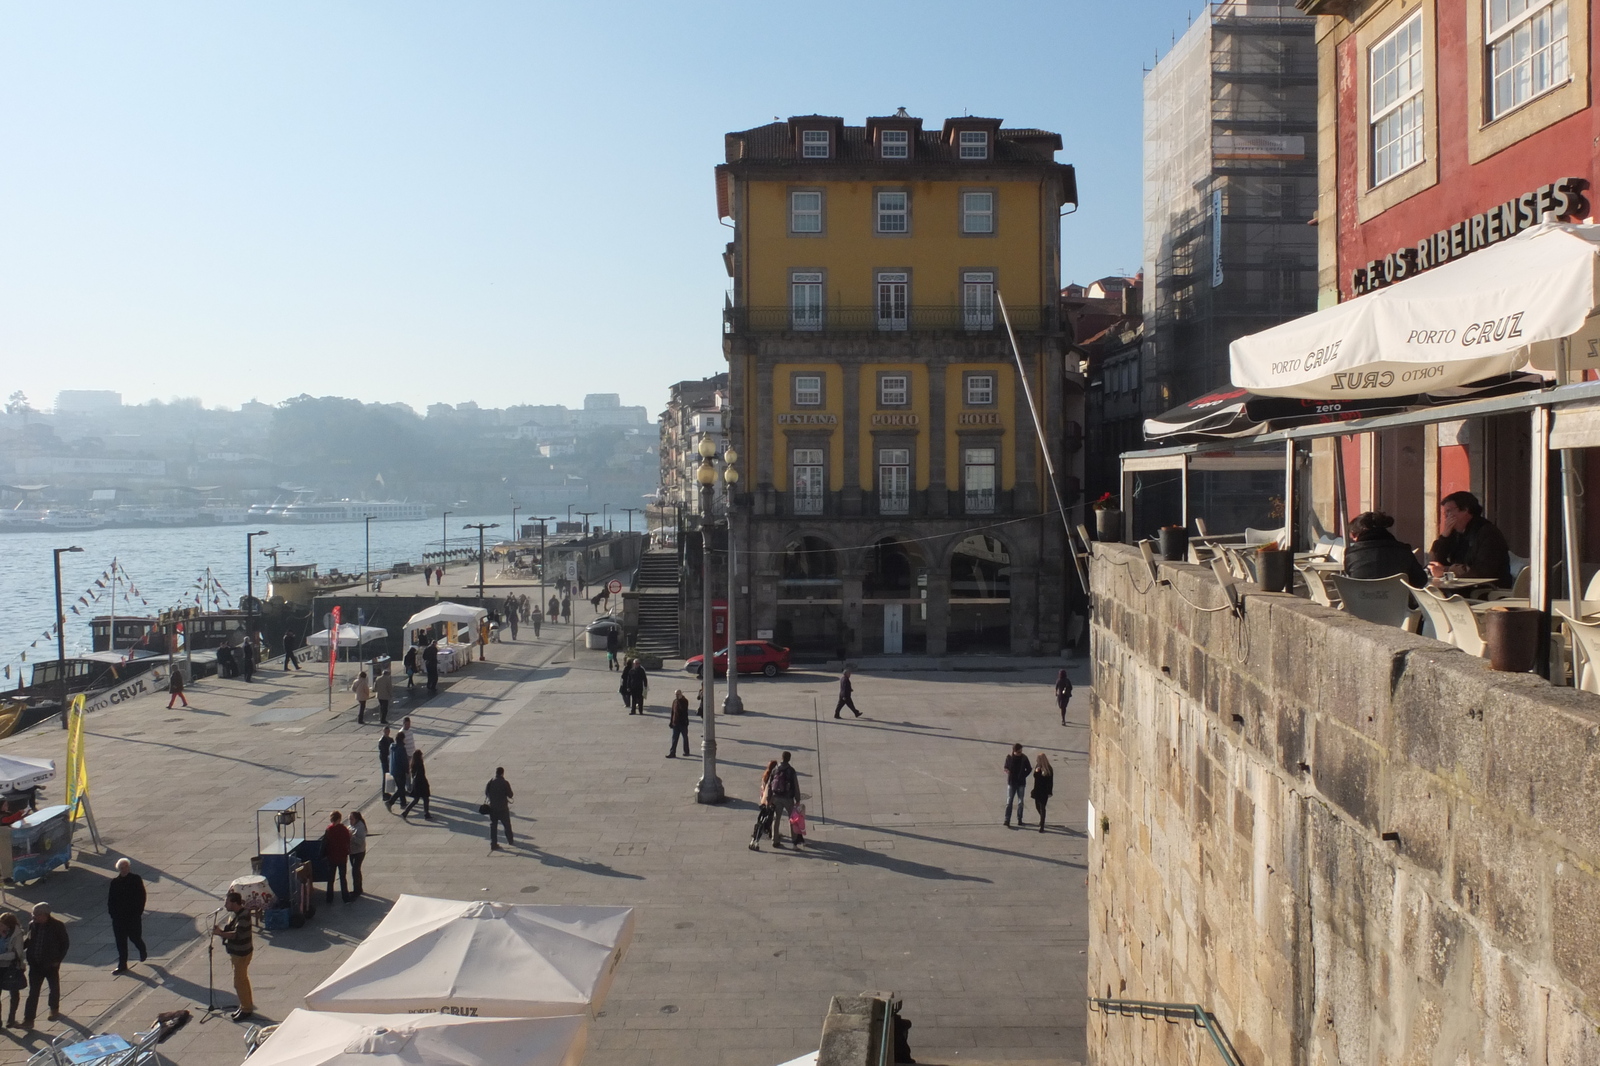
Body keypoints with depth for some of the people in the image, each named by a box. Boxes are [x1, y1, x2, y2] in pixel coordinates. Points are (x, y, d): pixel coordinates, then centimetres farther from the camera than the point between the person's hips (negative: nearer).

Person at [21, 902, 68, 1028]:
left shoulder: (57, 926, -16)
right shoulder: (32, 925, -5)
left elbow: (65, 943, -8)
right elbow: (29, 941, 10)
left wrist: (58, 959, -12)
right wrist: (21, 947, -8)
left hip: (51, 964, -2)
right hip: (35, 964, 3)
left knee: (54, 988, 17)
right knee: (33, 992, 2)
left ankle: (54, 1010, 38)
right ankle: (28, 1019, 6)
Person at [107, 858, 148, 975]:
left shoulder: (136, 879, -5)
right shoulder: (114, 882, 2)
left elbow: (141, 896, -4)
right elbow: (110, 899, 5)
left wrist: (138, 911, -9)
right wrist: (112, 912, -5)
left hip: (133, 915, -2)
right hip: (118, 916, 2)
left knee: (135, 937, 8)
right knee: (120, 941, 4)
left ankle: (143, 952, 38)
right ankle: (122, 965, 12)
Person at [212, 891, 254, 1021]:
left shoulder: (243, 916, -25)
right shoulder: (235, 914, 5)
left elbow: (237, 934, -33)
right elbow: (230, 929, 10)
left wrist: (220, 933, -34)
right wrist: (221, 930, -8)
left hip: (241, 953, -10)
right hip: (236, 952, 10)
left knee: (239, 982, -2)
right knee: (243, 979, 19)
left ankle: (246, 1009, 10)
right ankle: (247, 1005, 31)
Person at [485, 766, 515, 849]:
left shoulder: (490, 781, -4)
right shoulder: (505, 783, -14)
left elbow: (486, 792, 3)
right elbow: (510, 795, -11)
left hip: (492, 807, 3)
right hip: (503, 807, -3)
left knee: (493, 825, 9)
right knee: (507, 824, 13)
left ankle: (493, 844, 7)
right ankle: (510, 841, 25)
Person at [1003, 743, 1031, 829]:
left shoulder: (1024, 758, -7)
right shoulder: (1009, 758, -7)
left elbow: (1029, 769, 4)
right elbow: (1006, 768, 3)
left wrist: (1023, 776, -9)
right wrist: (1007, 771, -19)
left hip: (1021, 783, 1)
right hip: (1011, 783, -1)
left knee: (1020, 802, 9)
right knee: (1009, 802, -3)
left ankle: (1019, 820, 23)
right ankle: (1007, 821, -2)